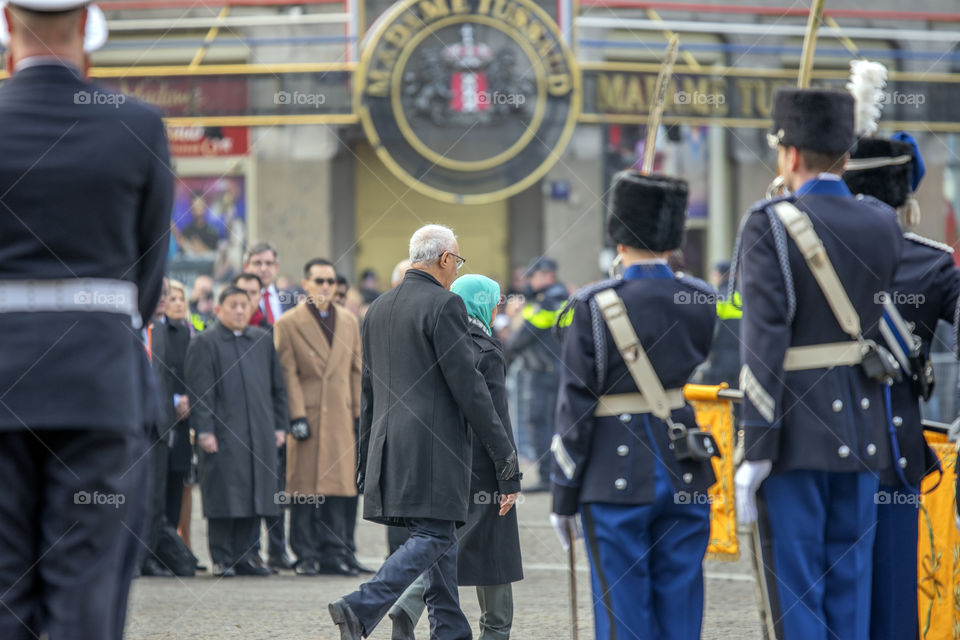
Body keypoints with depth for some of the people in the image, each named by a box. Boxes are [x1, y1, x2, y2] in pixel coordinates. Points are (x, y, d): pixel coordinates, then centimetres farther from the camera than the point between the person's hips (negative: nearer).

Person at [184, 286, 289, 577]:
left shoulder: (263, 341, 15)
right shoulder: (205, 343, 0)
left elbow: (277, 387, 19)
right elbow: (199, 392, -5)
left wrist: (279, 426, 12)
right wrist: (204, 431, -12)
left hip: (260, 434, 5)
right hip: (223, 434, -5)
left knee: (255, 497, 5)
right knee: (225, 498, -4)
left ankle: (243, 556, 13)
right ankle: (222, 559, 2)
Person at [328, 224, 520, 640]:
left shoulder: (379, 308, 15)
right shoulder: (444, 305, -10)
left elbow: (368, 388, 19)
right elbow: (466, 384, -12)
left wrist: (367, 458, 24)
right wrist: (503, 453, -8)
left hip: (389, 444, 8)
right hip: (433, 444, -8)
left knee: (440, 536, 13)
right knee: (433, 536, -7)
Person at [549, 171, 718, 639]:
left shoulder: (595, 306, -10)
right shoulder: (705, 301, 1)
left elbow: (574, 409, -7)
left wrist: (564, 496, -2)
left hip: (617, 482, -4)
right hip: (688, 481, 4)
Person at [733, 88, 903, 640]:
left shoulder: (771, 226, -12)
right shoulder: (884, 225, 3)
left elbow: (764, 341, -17)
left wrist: (755, 451, -16)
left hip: (796, 434, -5)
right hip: (863, 431, 5)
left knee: (795, 594, -1)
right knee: (850, 584, 10)